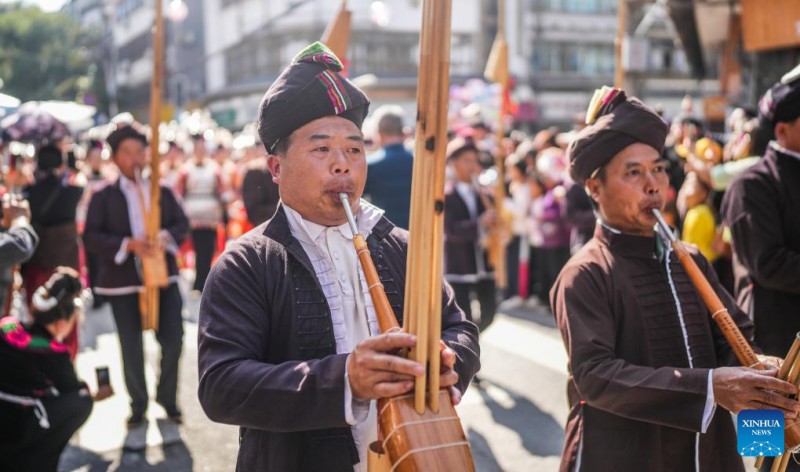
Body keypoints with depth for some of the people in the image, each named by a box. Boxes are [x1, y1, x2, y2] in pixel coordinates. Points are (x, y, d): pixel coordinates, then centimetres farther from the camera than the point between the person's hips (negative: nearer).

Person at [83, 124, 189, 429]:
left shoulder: (163, 191, 10)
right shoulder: (103, 197, 0)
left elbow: (182, 224, 4)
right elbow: (91, 237, -9)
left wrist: (166, 237, -19)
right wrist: (128, 244, -23)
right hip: (122, 281, -2)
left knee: (172, 340, 1)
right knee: (131, 348, 6)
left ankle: (168, 398, 22)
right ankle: (138, 406, 23)